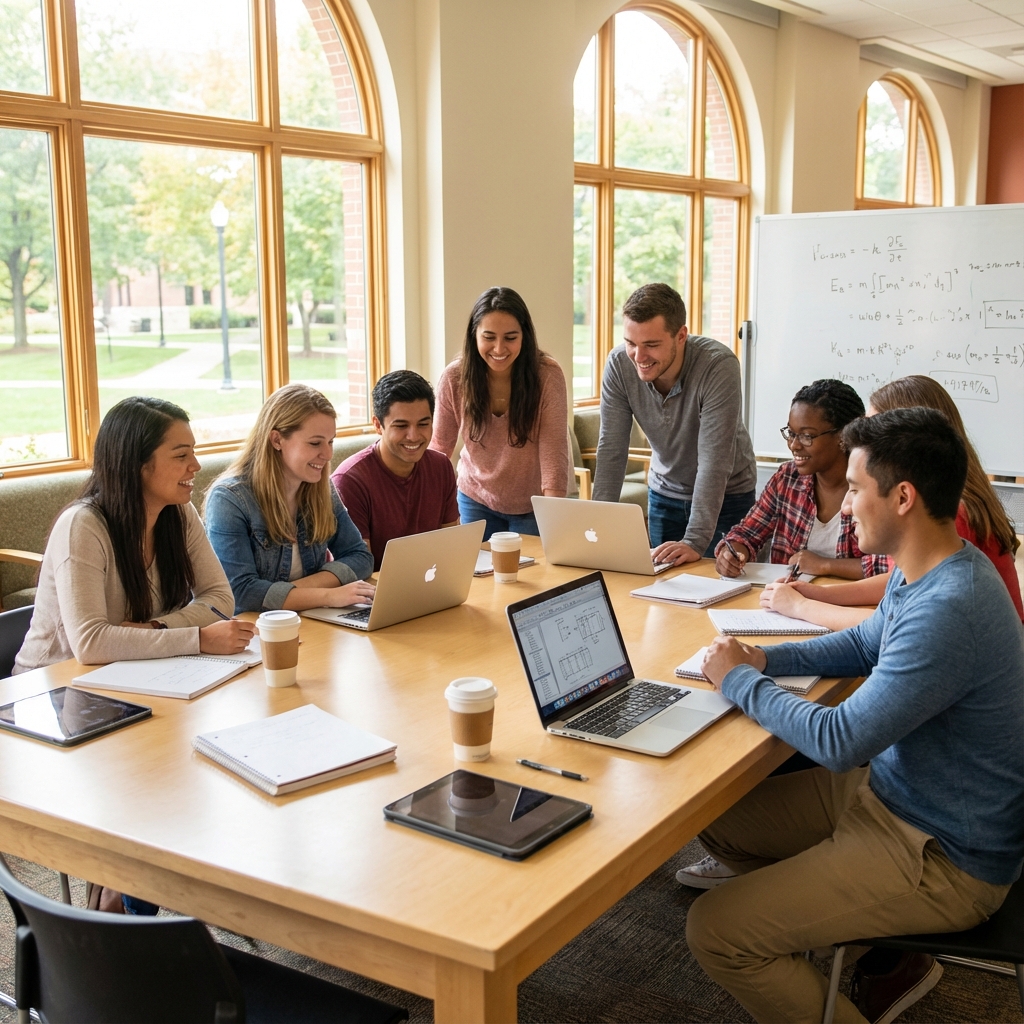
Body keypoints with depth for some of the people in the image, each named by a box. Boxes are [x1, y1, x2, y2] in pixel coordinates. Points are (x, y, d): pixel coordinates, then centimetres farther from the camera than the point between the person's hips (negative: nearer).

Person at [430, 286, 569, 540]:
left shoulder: (547, 375, -22)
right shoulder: (454, 378, -16)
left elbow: (553, 454, -26)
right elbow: (440, 447, -5)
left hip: (533, 506, -2)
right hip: (476, 500, 2)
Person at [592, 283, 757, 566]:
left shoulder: (719, 366, -30)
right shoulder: (618, 365, -19)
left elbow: (714, 460, -32)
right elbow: (612, 450, -16)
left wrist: (695, 542, -37)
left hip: (726, 496, -3)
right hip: (664, 492, 3)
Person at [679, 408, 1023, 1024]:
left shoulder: (948, 611, -32)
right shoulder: (924, 572, 1)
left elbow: (840, 742, -29)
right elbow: (866, 645, 18)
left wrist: (741, 681, -13)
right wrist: (765, 660, 2)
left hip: (941, 859, -10)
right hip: (889, 790, 10)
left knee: (715, 932, -15)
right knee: (717, 820, 15)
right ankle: (889, 954, 18)